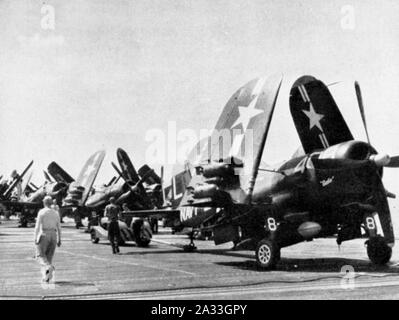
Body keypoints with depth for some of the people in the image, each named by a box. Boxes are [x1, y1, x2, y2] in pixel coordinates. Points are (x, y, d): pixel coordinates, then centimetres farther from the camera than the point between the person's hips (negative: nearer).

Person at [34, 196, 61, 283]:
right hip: (53, 236, 4)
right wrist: (59, 239, 12)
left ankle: (49, 267, -24)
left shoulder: (41, 212, -7)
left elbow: (37, 226, -12)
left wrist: (35, 238, -9)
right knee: (49, 256, 11)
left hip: (43, 235, -4)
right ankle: (46, 277, 7)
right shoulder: (56, 213, 7)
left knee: (41, 255, 5)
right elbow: (59, 227, 8)